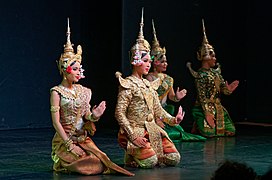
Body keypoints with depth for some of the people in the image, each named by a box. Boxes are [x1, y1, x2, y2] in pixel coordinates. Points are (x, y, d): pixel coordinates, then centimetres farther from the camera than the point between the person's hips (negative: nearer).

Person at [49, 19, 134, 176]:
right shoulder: (57, 92, -7)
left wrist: (94, 115, -12)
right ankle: (63, 163, 2)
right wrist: (70, 145, -18)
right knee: (92, 165, -24)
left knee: (101, 160, -16)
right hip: (64, 141, -6)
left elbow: (86, 117, 12)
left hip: (83, 139, 6)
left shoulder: (83, 91, 11)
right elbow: (56, 122, -12)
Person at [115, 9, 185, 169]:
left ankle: (140, 153, 14)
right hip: (135, 130, -7)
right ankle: (130, 156, 6)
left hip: (152, 130, 7)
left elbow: (158, 110, 16)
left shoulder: (149, 85, 16)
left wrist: (173, 119, -4)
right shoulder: (128, 85, -7)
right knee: (150, 162, -26)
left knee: (174, 159, -7)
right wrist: (133, 136, -20)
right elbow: (119, 113, -13)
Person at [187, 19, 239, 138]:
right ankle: (196, 127, 18)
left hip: (218, 107, 8)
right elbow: (202, 96, -17)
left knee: (230, 132, 8)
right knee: (208, 133, -15)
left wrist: (228, 89, -15)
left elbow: (223, 89, 10)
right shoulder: (201, 75, -13)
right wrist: (207, 113, -22)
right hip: (206, 107, -8)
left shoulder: (216, 71, 10)